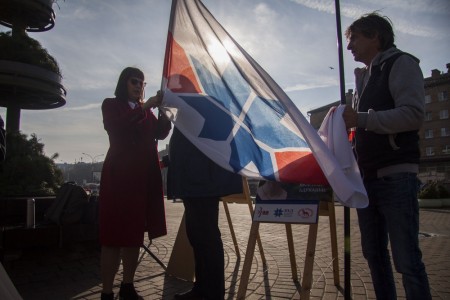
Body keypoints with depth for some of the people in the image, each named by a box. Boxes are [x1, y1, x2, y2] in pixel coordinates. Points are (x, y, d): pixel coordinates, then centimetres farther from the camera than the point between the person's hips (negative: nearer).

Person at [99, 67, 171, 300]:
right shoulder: (111, 105, 5)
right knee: (114, 235, -4)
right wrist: (144, 107, -20)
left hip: (144, 178, 5)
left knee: (135, 234, 8)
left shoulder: (146, 111, 20)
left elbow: (160, 133, 4)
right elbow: (114, 126, -16)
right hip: (119, 176, -5)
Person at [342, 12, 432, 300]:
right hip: (367, 177, 8)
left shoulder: (401, 64, 0)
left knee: (406, 259, -7)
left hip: (396, 176, -8)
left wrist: (362, 118, -18)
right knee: (374, 253, 11)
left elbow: (414, 114, -15)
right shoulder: (364, 76, 22)